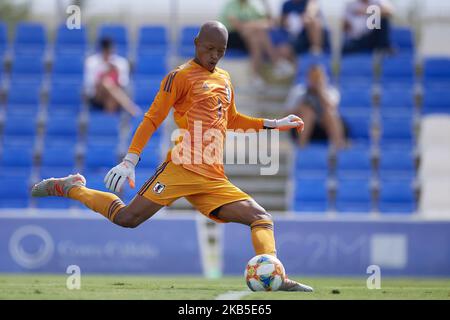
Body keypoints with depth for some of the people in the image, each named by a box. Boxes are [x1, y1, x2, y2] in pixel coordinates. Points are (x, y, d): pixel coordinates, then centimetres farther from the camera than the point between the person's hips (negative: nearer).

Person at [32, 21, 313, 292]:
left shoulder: (224, 79, 22)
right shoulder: (181, 76, 1)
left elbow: (232, 120, 37)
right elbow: (153, 119, -3)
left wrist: (274, 124, 28)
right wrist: (130, 160, -12)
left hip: (214, 179, 6)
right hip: (182, 169, -6)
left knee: (262, 219, -8)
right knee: (128, 218, -13)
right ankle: (70, 188, 8)